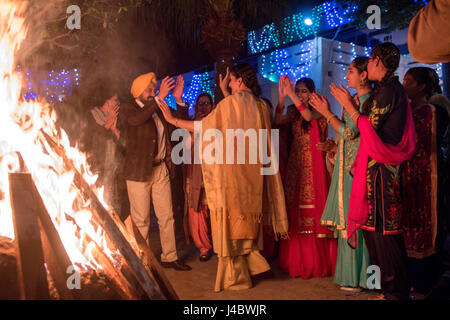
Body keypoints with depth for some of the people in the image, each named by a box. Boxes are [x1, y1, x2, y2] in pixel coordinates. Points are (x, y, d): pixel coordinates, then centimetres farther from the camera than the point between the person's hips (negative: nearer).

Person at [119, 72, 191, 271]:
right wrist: (158, 98, -31)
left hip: (161, 169, 6)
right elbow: (135, 119, -28)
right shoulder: (128, 109, -5)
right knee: (141, 220, 2)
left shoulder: (158, 110, 12)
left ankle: (169, 257, 21)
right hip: (138, 171, -5)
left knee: (167, 216, 9)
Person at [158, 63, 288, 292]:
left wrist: (172, 120, 4)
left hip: (231, 171, -7)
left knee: (230, 220, 1)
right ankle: (257, 266, 18)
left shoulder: (231, 102, -11)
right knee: (245, 222, 18)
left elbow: (204, 125, -8)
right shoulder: (260, 106, 9)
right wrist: (225, 92, 27)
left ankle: (236, 277, 9)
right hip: (252, 173, 7)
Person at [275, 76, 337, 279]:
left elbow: (309, 116, -21)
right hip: (296, 164, 4)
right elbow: (277, 121, -5)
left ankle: (317, 261, 5)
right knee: (296, 210, 4)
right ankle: (297, 260, 12)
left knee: (313, 207, -5)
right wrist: (282, 97, -13)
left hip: (314, 164, -4)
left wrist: (291, 95, -23)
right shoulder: (293, 112, 14)